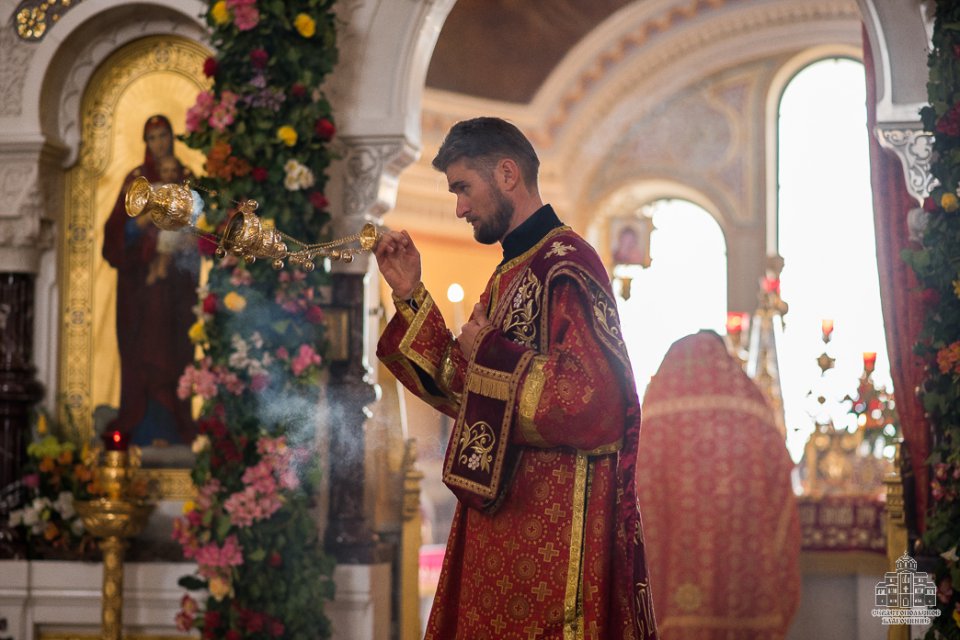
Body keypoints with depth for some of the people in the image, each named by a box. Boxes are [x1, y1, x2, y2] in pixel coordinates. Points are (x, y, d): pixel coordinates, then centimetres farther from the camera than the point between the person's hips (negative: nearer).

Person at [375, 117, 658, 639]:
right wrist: (410, 297, 12)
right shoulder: (514, 270, 16)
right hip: (502, 522, 9)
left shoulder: (565, 265, -14)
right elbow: (464, 392, 20)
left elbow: (594, 404, -25)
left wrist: (488, 353, -15)